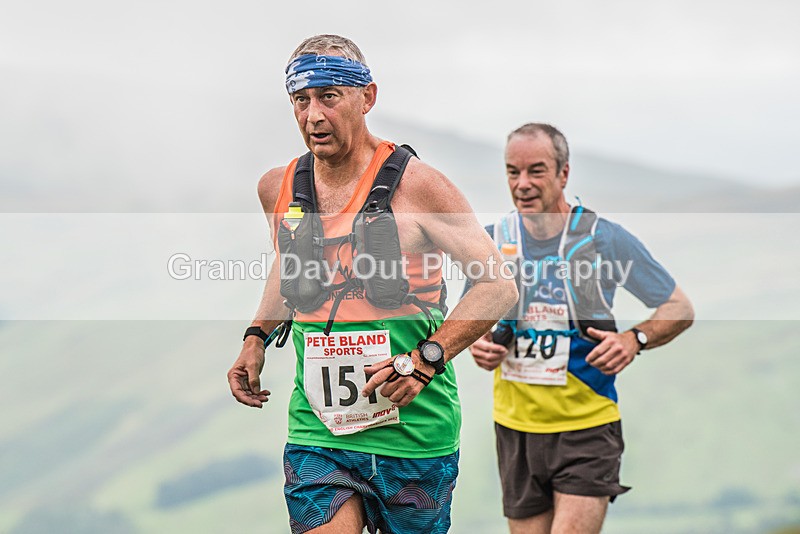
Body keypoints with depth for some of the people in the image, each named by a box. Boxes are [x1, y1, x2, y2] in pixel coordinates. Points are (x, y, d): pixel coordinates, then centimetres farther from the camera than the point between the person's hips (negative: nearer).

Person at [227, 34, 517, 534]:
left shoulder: (416, 185, -9)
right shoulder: (278, 189, 5)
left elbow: (500, 286, -7)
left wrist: (426, 359, -17)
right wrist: (257, 337, 14)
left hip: (413, 432, -3)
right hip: (317, 433, 3)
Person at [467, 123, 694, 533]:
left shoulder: (606, 239, -6)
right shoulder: (493, 240, 2)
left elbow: (680, 309, 2)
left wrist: (635, 339, -16)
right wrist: (477, 343, -4)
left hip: (588, 427, -3)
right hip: (515, 426, 3)